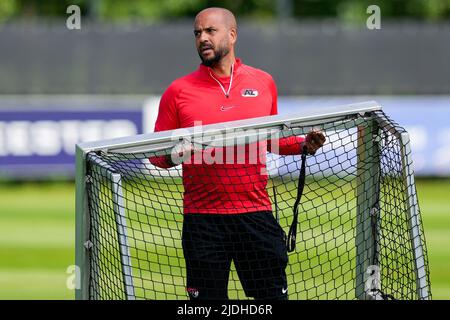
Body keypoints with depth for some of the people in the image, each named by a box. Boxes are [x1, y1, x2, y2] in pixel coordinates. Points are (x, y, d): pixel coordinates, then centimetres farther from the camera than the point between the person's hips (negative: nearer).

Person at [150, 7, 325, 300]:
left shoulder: (263, 83, 9)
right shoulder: (179, 91, 2)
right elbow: (156, 152, 7)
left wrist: (303, 144, 5)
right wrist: (173, 155, -14)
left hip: (256, 213, 1)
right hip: (203, 218, -1)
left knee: (273, 293, 1)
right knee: (208, 299, 1)